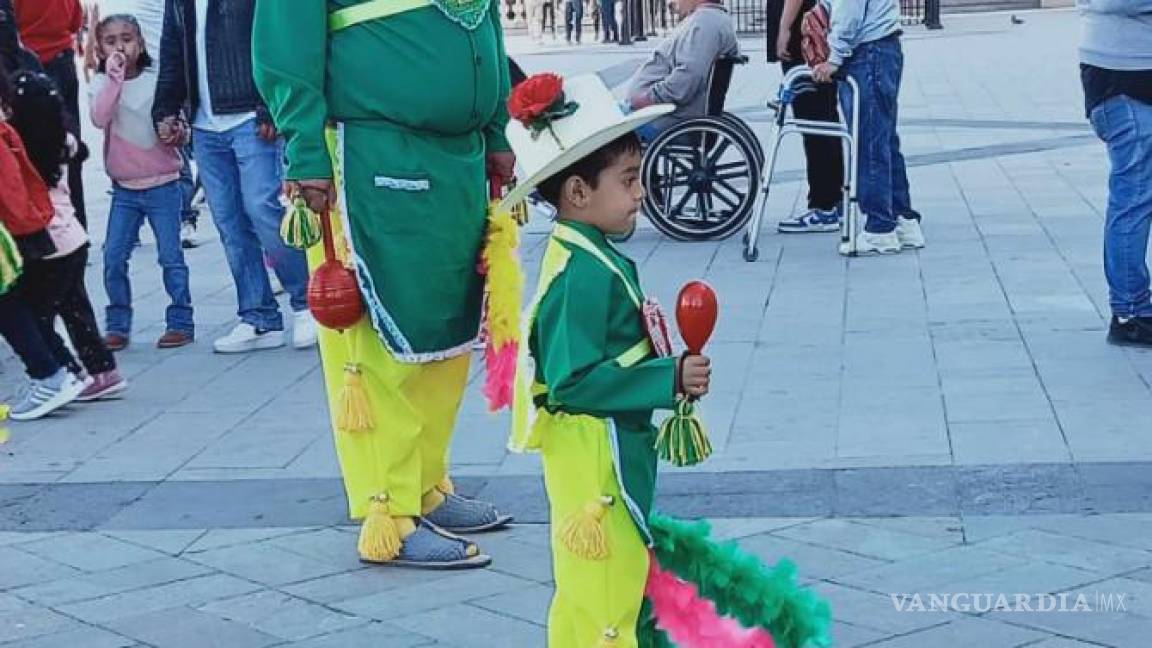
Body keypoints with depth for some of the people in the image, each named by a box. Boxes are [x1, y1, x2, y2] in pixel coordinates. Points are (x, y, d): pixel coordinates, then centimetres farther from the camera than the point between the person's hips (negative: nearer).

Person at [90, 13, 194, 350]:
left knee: (170, 256, -1)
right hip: (124, 188, 2)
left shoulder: (157, 82, -3)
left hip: (162, 185, -2)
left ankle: (181, 322, 7)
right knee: (114, 257, 0)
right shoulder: (102, 83, 0)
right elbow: (100, 118, -19)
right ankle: (117, 326, 10)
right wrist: (114, 77, -25)